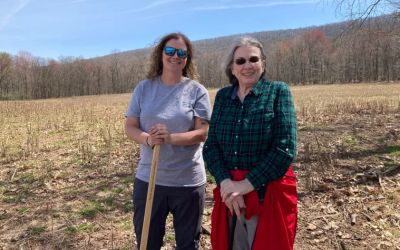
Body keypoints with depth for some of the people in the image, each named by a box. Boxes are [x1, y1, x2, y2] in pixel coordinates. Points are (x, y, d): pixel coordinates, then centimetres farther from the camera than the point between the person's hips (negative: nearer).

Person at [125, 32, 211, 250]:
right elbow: (130, 127, 2)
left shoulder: (197, 90, -5)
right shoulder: (143, 88, 3)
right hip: (148, 179, 2)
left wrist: (171, 138, -26)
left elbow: (202, 133, -9)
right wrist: (147, 139, -20)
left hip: (188, 181, -2)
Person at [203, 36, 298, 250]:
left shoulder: (278, 92, -5)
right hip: (230, 192, 4)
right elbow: (211, 146, 0)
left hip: (269, 193, -3)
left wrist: (247, 184, -16)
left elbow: (285, 148, -13)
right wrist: (226, 183, -15)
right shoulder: (222, 96, 6)